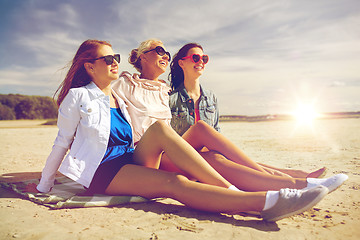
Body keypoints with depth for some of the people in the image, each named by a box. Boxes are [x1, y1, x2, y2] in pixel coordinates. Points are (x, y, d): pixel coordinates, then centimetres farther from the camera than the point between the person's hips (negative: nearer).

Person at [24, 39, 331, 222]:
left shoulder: (121, 98, 17)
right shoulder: (77, 97, 0)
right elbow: (61, 143, 3)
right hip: (102, 173, -5)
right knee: (173, 183, -32)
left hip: (132, 162, 5)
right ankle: (268, 200, -43)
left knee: (159, 129, -26)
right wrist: (43, 186, 7)